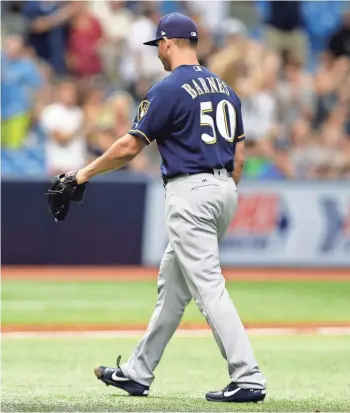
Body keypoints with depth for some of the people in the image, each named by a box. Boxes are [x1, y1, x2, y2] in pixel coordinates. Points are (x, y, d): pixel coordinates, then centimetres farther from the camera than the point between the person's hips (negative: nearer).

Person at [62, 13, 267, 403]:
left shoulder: (168, 89, -10)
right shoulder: (223, 88, 14)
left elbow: (129, 147, -10)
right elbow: (239, 155, 15)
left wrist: (86, 173, 3)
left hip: (190, 193, -9)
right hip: (223, 191, 9)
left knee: (207, 286, -10)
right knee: (171, 284, 17)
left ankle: (248, 379, -17)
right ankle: (138, 373, 25)